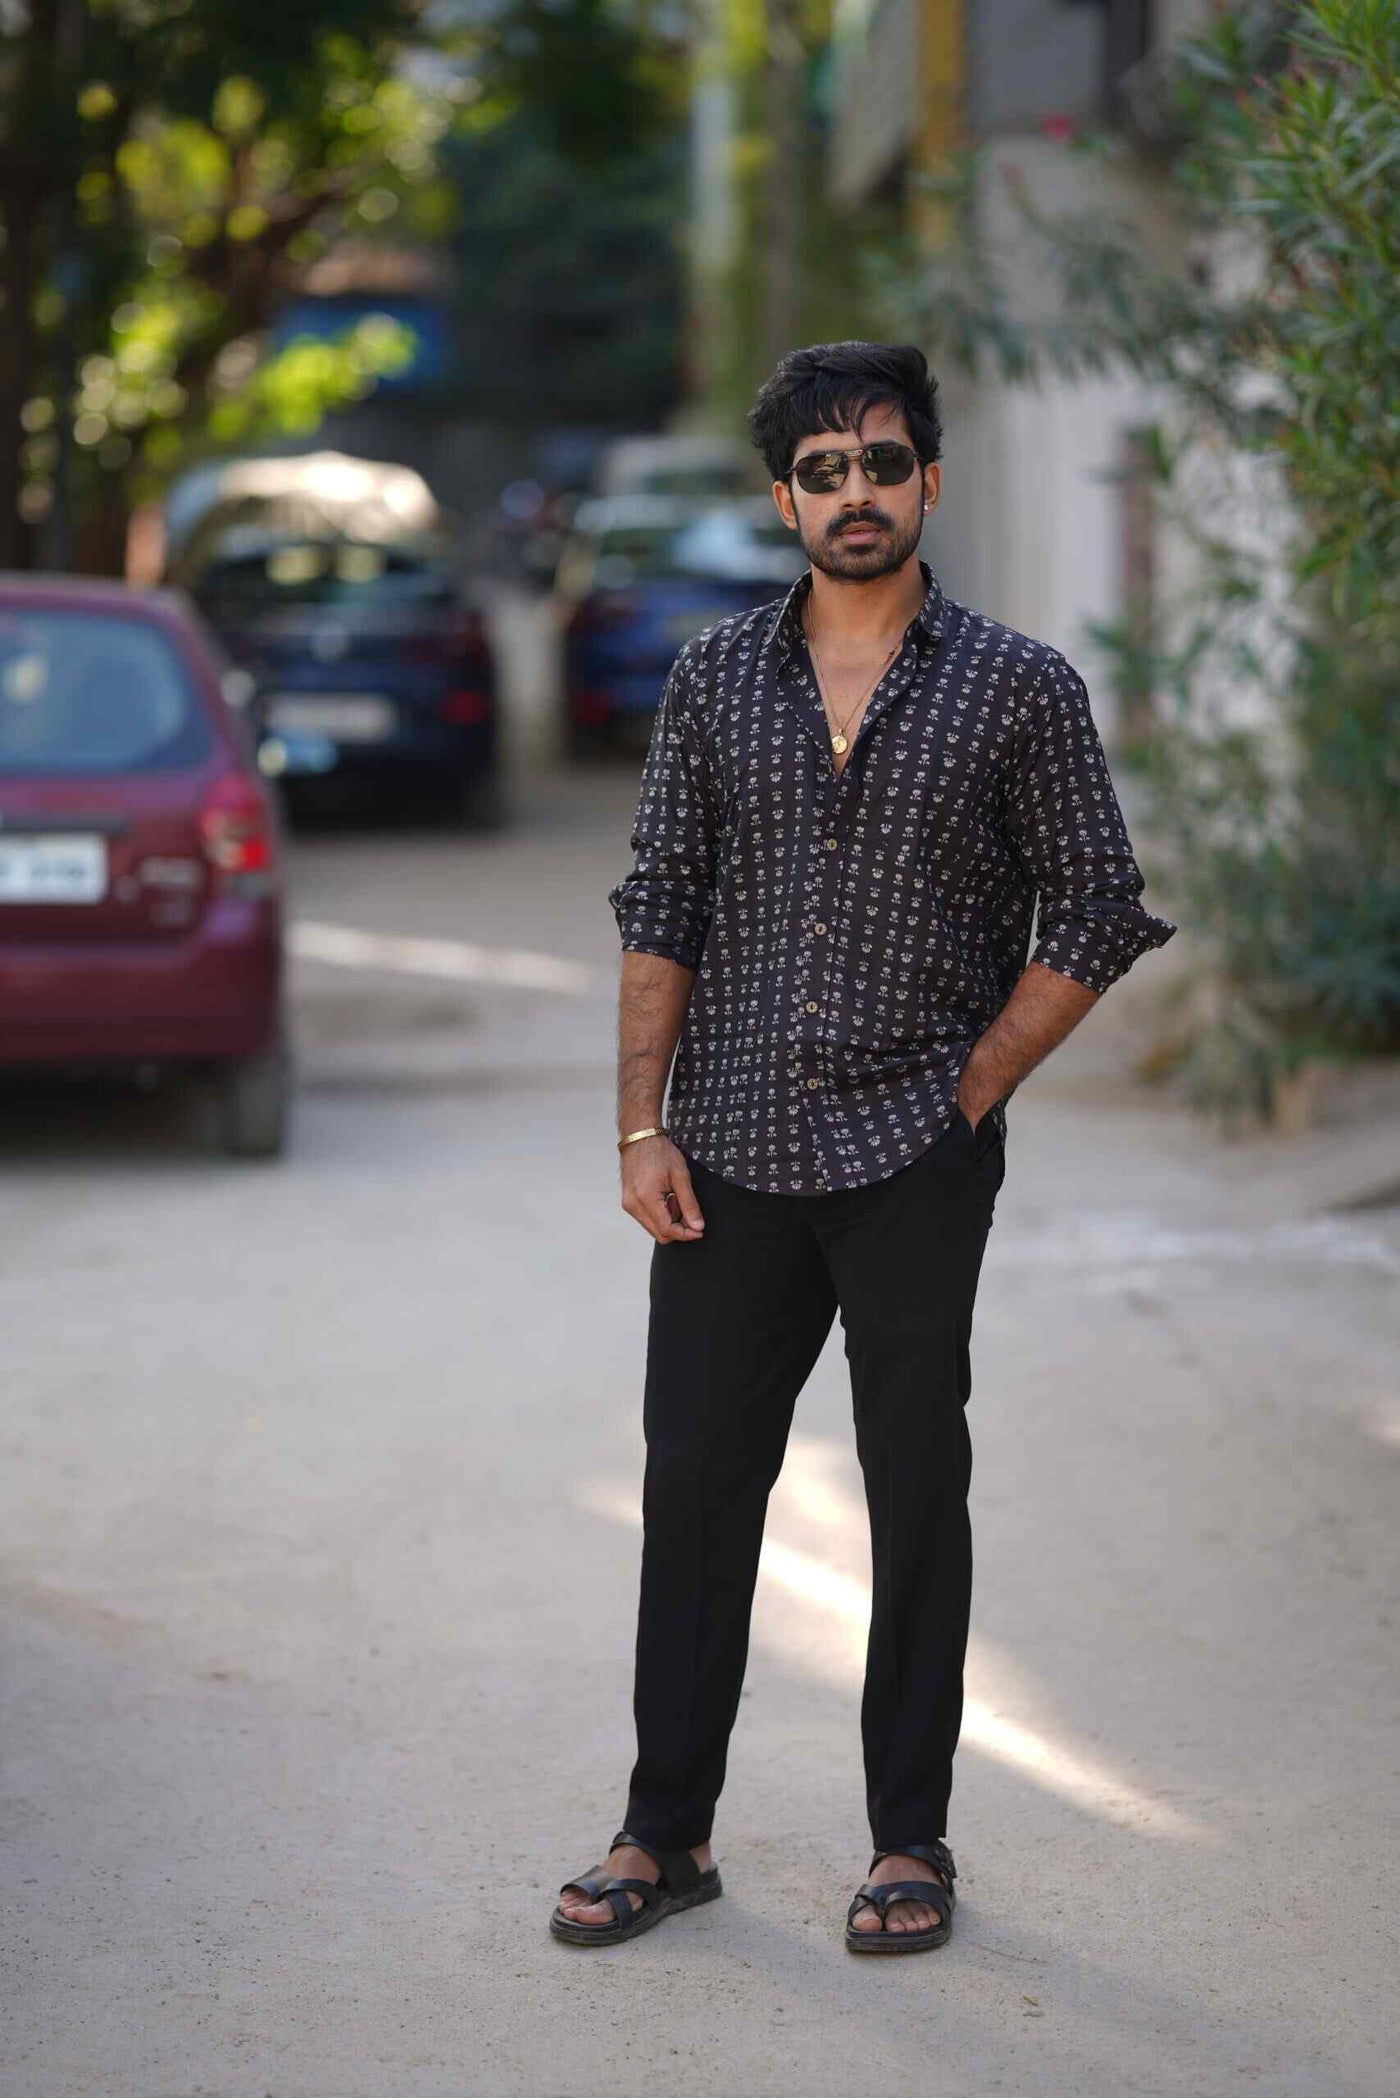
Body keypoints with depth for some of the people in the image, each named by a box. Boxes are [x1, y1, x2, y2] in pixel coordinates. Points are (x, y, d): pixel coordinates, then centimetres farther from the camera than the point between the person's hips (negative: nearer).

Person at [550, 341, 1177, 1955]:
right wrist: (641, 1125, 0)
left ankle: (911, 1839, 16)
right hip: (732, 1157, 2)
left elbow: (1097, 915, 1)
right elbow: (658, 907, 8)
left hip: (916, 1159, -2)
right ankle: (666, 1833, 16)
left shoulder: (1018, 687, 0)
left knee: (917, 1490, 4)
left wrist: (966, 1096, -5)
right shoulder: (715, 680, 7)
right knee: (695, 1477, 5)